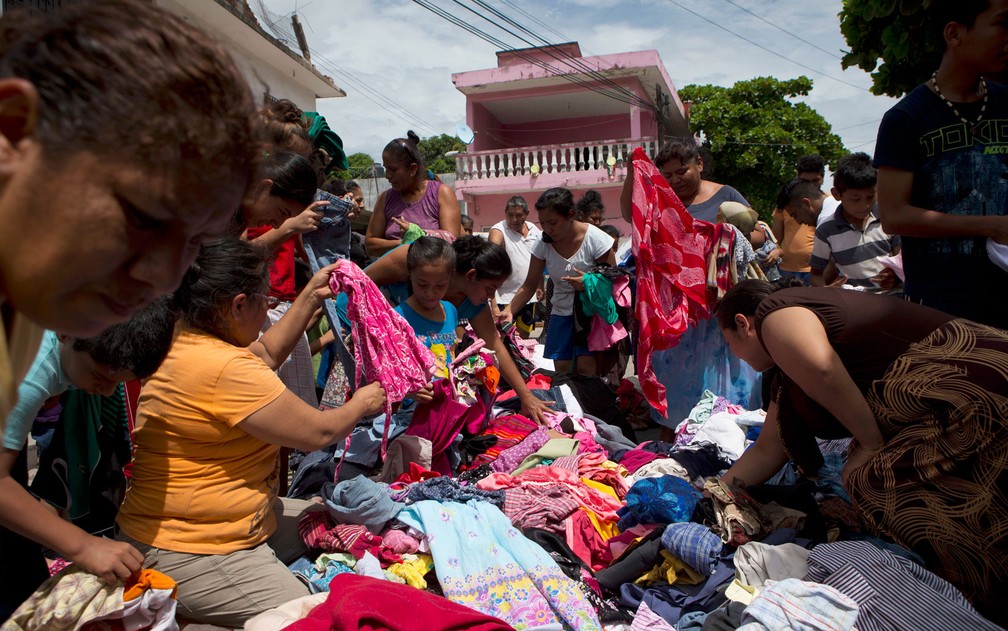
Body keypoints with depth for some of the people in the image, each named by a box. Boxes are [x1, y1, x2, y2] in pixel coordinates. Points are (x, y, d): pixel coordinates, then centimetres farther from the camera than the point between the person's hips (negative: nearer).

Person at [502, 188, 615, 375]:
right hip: (562, 313, 4)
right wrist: (509, 311, -17)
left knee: (585, 367, -15)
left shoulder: (595, 239, -16)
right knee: (559, 369, -1)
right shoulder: (543, 244, -6)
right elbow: (530, 285, -3)